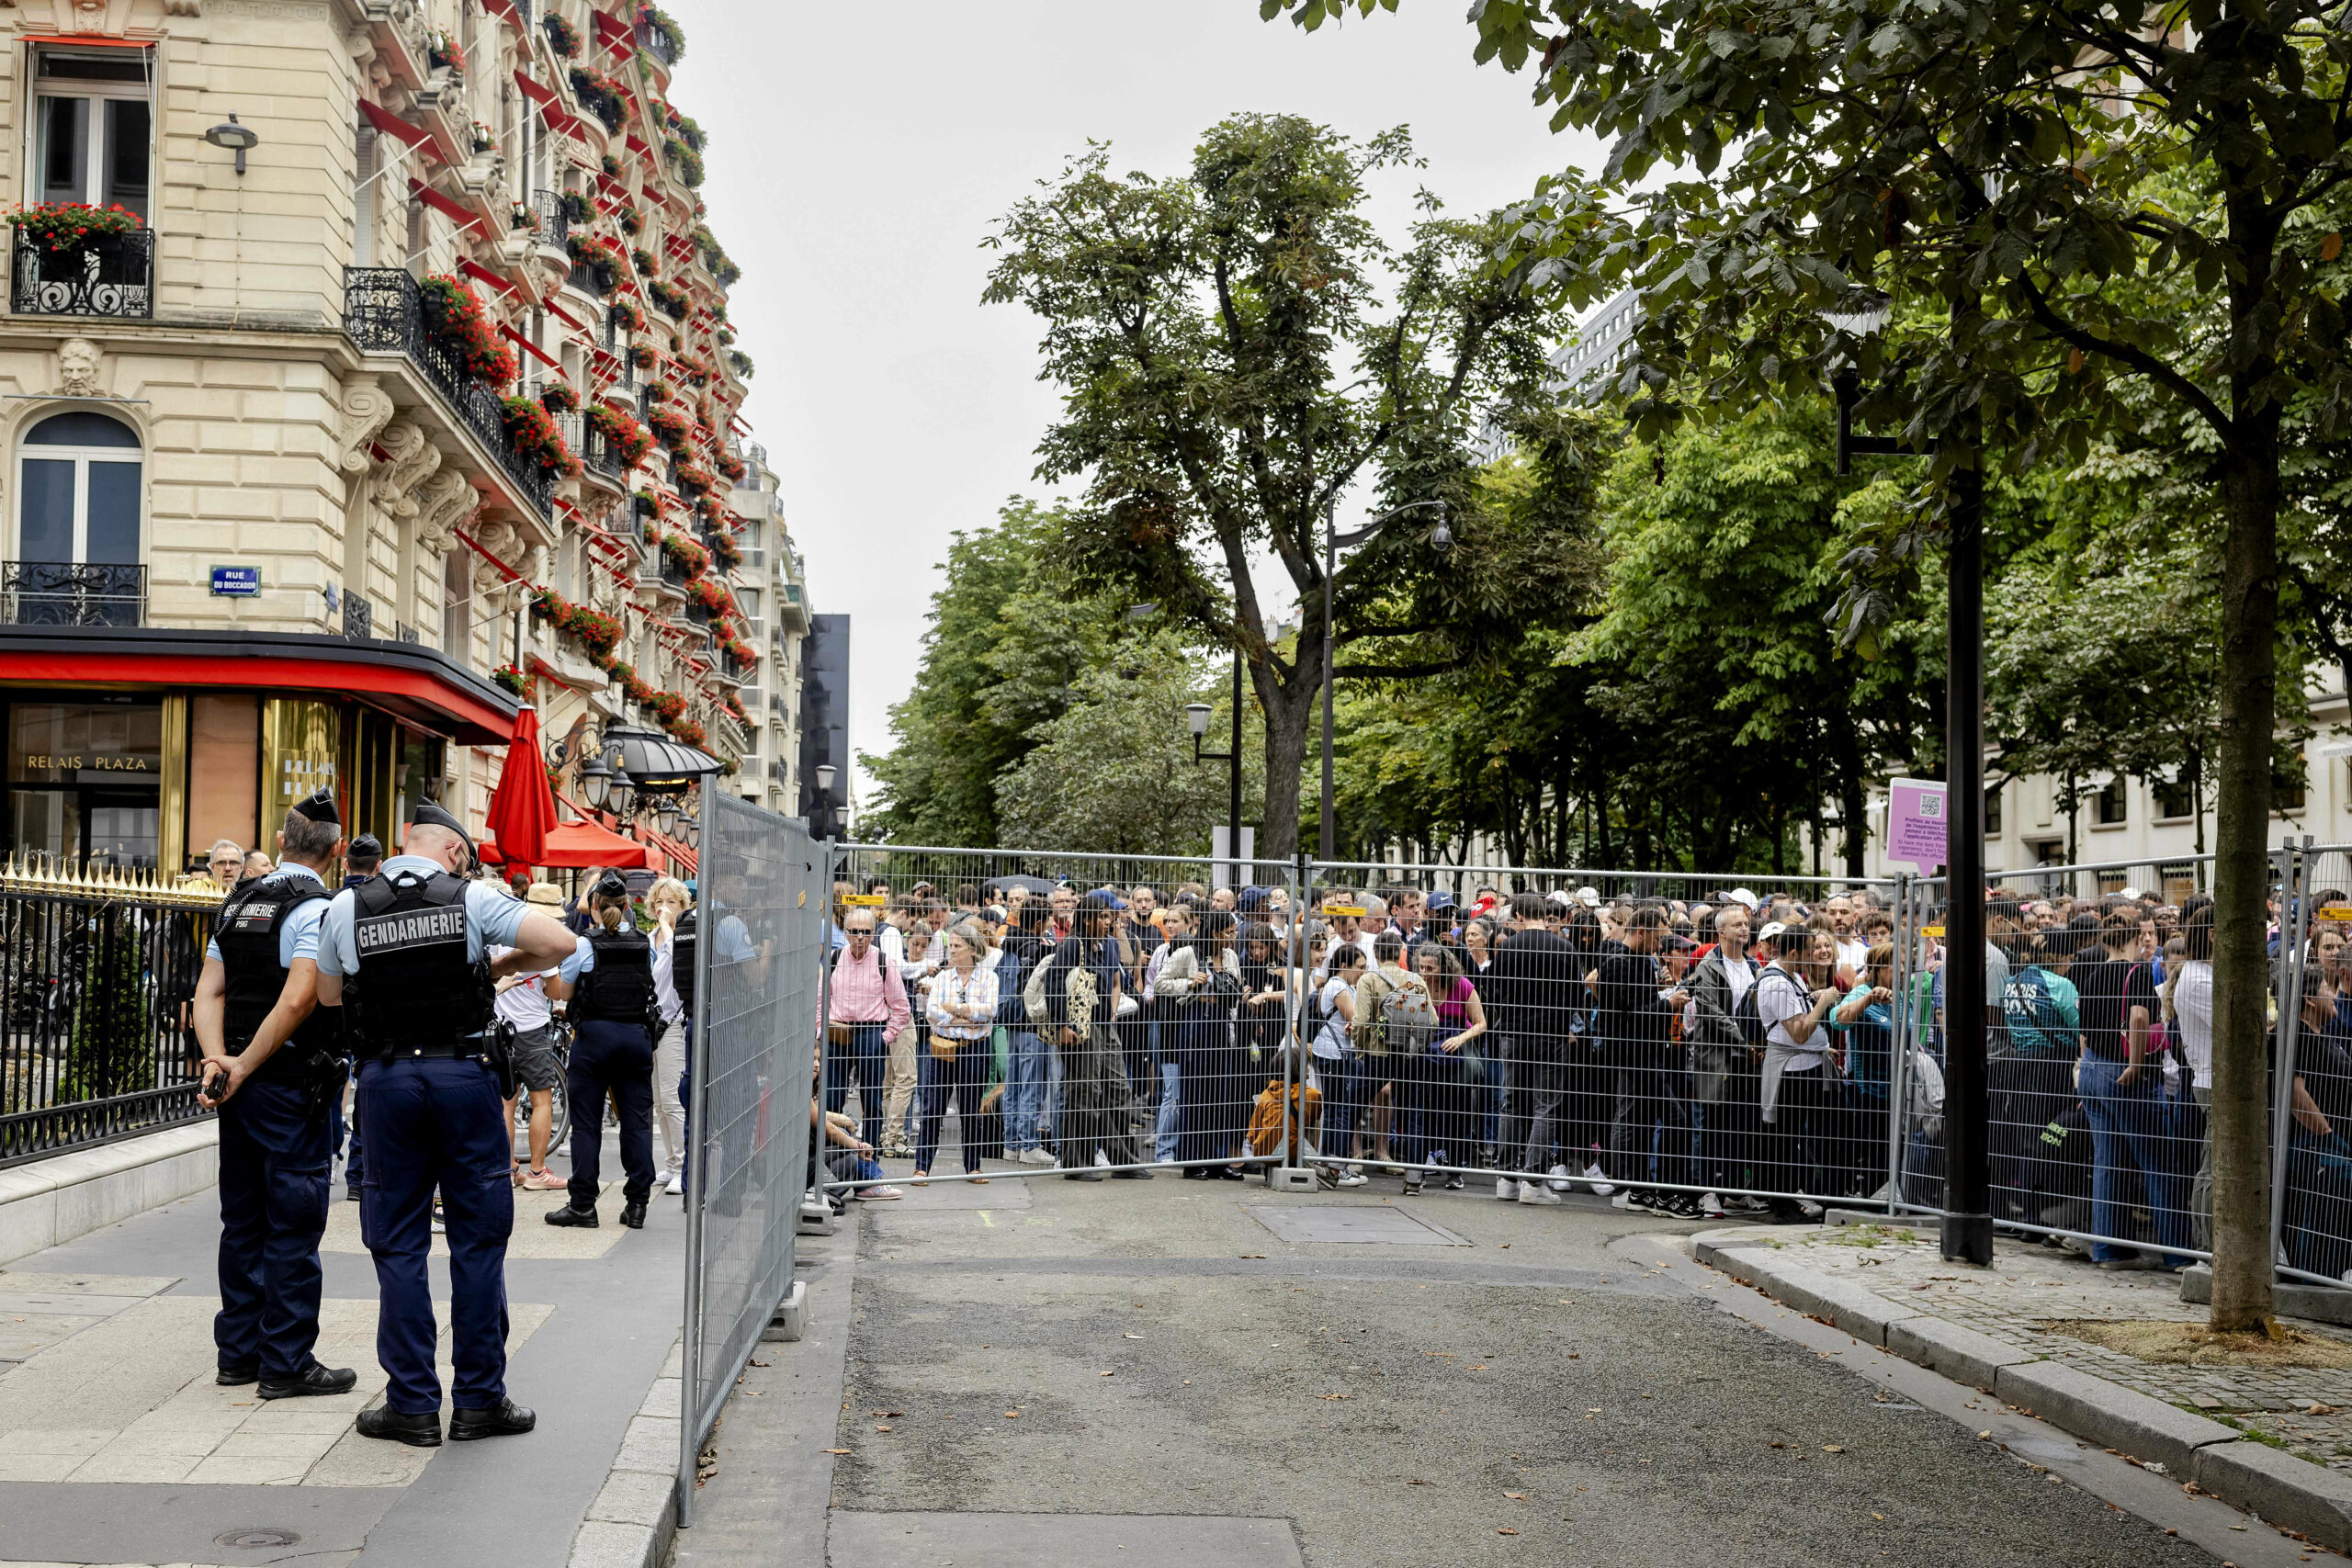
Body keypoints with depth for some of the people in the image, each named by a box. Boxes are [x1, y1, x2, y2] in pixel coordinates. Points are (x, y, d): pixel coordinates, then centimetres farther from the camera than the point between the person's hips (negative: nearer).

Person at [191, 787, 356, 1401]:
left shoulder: (236, 905, 11)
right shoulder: (317, 910, -13)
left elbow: (209, 991, 6)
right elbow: (297, 1001, -23)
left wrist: (216, 1061, -4)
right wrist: (243, 1068, -14)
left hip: (241, 1090, 8)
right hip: (294, 1086, -7)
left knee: (242, 1223, 14)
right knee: (293, 1228, -1)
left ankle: (238, 1353, 21)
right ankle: (287, 1364, 3)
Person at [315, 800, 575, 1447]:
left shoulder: (346, 908, 3)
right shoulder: (472, 898, -4)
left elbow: (327, 998, 13)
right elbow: (560, 943, -10)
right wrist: (500, 967, 7)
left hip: (386, 1078, 2)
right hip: (464, 1076, -2)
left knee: (399, 1245, 9)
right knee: (478, 1240, 7)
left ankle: (413, 1406, 11)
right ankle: (479, 1401, 12)